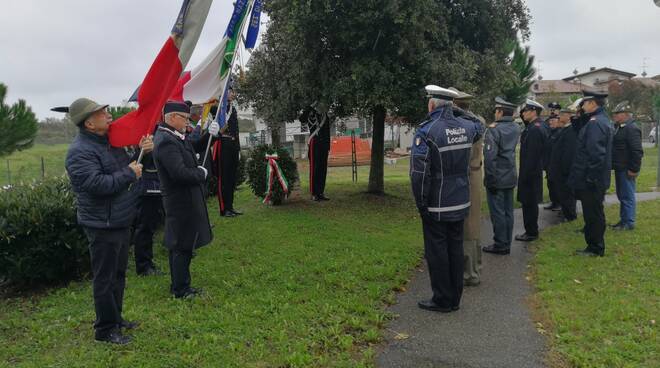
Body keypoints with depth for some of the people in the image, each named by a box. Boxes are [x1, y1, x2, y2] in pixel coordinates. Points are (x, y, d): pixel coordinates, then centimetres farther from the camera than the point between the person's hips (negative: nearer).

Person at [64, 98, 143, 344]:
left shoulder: (110, 142, 11)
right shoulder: (80, 152, -18)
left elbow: (128, 166, 21)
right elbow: (97, 185, -29)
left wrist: (142, 151, 2)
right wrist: (129, 174, -19)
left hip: (121, 221, 9)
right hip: (103, 226, -9)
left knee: (118, 274, 19)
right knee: (105, 278, 1)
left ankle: (115, 318, 35)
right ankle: (105, 329, 14)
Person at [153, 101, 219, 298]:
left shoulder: (175, 136, 8)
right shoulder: (166, 141, -23)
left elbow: (196, 148, 22)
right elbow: (180, 173, -30)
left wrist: (210, 135, 6)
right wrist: (202, 173, -14)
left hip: (183, 201, 10)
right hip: (181, 203, -10)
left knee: (180, 245, 18)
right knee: (183, 246, 2)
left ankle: (179, 286, 32)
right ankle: (181, 290, 15)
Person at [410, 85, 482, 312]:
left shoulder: (427, 131, -17)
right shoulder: (466, 127, 4)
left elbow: (419, 172, -21)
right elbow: (478, 128, 32)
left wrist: (421, 203, -12)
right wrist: (454, 111, 29)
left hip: (437, 205, -6)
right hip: (461, 202, 7)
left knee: (436, 251, 4)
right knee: (456, 248, 14)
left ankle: (442, 300, 12)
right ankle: (455, 298, 23)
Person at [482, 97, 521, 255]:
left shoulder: (494, 130, -16)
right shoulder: (515, 128, 7)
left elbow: (490, 156, -21)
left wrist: (491, 178, -14)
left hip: (496, 178, -7)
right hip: (510, 177, 7)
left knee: (497, 213, 0)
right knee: (508, 212, 13)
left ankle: (500, 245, 7)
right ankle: (506, 244, 21)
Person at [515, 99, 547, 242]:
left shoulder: (534, 129, -20)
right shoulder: (538, 126, 12)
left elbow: (532, 155, -23)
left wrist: (525, 175, -21)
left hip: (530, 173, -10)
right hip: (534, 172, 10)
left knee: (529, 203, -1)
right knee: (530, 203, 17)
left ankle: (531, 233, 7)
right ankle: (531, 230, 26)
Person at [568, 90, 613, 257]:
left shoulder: (595, 123, -19)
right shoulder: (601, 120, 15)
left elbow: (596, 154, -25)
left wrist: (590, 178, -23)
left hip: (591, 181, -10)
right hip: (596, 179, 10)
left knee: (593, 215, 0)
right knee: (594, 213, 17)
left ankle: (595, 249, 10)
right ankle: (595, 246, 27)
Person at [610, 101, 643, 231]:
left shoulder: (632, 129, -17)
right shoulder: (619, 127, 14)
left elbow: (637, 151, -22)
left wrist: (633, 169, -21)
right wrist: (615, 166, 15)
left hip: (627, 170, -10)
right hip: (619, 169, 10)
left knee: (627, 196, -3)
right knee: (621, 195, 16)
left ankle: (629, 223, 5)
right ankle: (623, 220, 26)